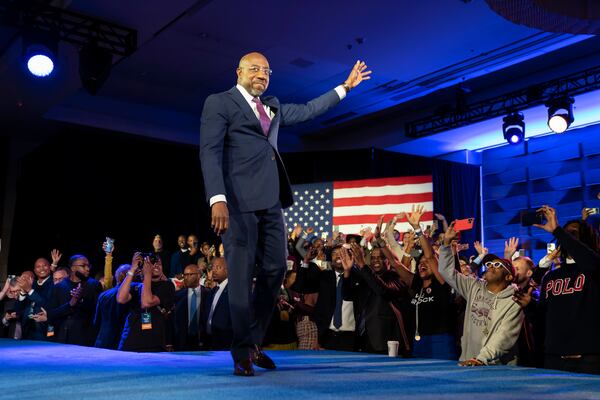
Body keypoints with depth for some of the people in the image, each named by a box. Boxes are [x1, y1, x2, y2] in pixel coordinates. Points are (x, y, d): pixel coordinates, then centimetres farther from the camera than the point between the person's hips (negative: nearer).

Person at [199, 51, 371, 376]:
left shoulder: (272, 107, 23)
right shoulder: (219, 103, 2)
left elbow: (307, 110, 36)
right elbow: (210, 152, -8)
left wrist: (345, 86, 37)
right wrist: (217, 199, -21)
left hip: (270, 201, 7)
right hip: (239, 201, -7)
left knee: (275, 269, 7)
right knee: (241, 274, -6)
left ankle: (253, 342, 19)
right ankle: (243, 353, 4)